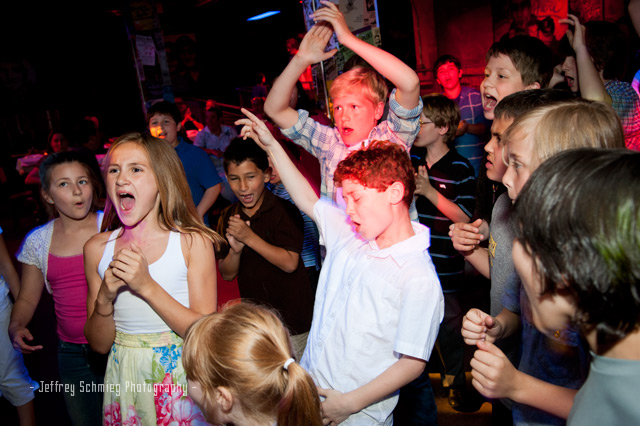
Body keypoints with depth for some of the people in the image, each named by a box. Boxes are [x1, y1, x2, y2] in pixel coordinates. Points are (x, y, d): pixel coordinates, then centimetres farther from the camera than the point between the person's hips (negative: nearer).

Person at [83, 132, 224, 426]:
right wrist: (105, 298, -18)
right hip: (125, 378, 3)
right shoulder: (98, 248, -3)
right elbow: (99, 345, 1)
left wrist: (147, 286, -25)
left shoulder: (193, 242, -13)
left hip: (180, 376, -3)